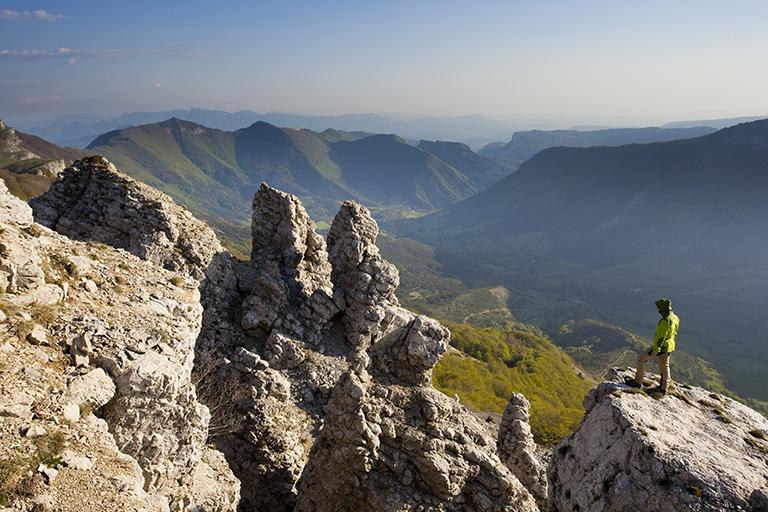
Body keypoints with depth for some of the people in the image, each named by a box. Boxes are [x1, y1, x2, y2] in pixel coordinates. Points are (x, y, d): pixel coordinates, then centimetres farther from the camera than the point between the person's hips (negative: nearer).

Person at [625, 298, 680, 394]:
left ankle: (638, 382, 11)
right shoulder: (675, 318, 2)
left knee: (641, 358, 4)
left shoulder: (666, 320, -28)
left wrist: (655, 351, -24)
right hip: (669, 346, 9)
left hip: (661, 347, -9)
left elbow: (661, 337, -28)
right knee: (664, 367, 20)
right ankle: (663, 388, 33)